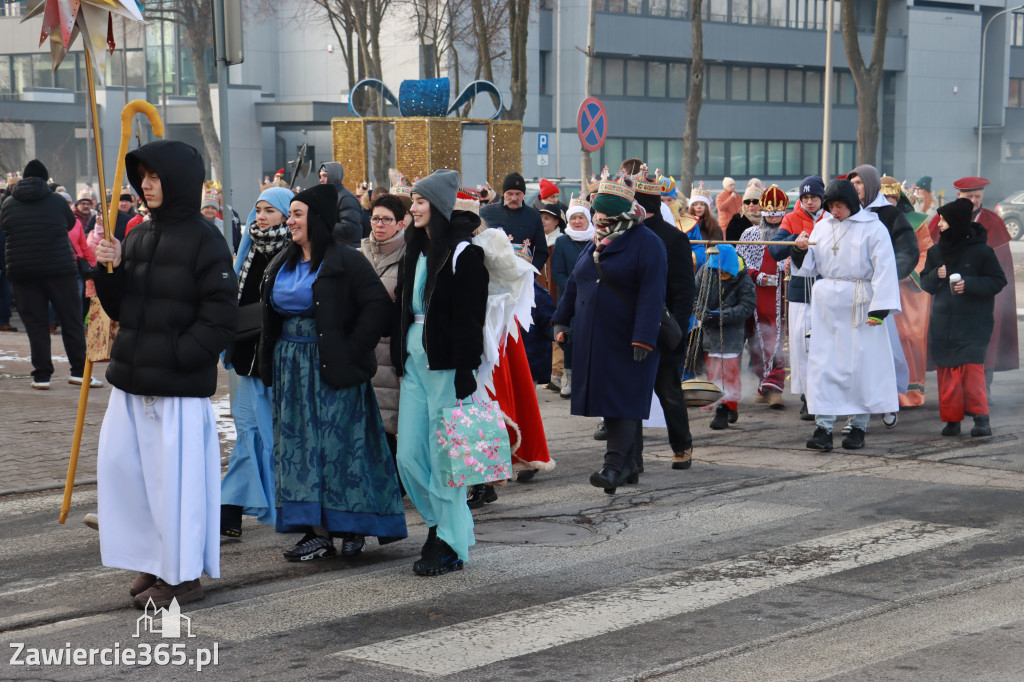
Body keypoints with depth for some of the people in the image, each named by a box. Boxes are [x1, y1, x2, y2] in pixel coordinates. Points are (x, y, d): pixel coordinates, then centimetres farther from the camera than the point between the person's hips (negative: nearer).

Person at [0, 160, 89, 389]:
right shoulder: (56, 201, -2)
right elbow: (71, 224, 13)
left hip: (21, 272, 2)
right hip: (59, 269, -2)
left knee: (35, 324, 5)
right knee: (72, 321, 5)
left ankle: (41, 375, 3)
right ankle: (78, 371, 5)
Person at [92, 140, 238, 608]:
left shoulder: (203, 239, -8)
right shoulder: (139, 237, 12)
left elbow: (221, 313, -14)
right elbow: (119, 309, 16)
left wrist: (179, 355, -18)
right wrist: (110, 270, -1)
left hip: (179, 385, -7)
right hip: (132, 379, 8)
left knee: (176, 476, -2)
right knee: (119, 466, 10)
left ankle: (183, 575, 11)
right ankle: (154, 561, 24)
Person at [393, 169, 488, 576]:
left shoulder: (463, 253, -10)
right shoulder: (416, 252, 15)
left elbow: (470, 317, -14)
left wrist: (465, 372, -18)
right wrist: (399, 359, 16)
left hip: (446, 362, -8)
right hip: (414, 358, 8)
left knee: (444, 457, -3)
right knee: (408, 455, 6)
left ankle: (451, 545, 7)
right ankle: (443, 524, 23)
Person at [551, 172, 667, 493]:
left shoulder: (646, 243, -9)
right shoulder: (596, 244, 15)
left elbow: (652, 295, -16)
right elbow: (574, 283, 23)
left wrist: (643, 338, -23)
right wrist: (562, 320, 16)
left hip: (628, 343, -7)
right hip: (594, 339, 8)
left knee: (623, 400, -11)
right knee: (608, 398, 8)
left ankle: (615, 465, -16)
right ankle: (632, 464, 17)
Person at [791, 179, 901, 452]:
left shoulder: (873, 228, -4)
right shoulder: (822, 227, 11)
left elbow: (884, 269, -8)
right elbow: (811, 267, 18)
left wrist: (879, 308, -15)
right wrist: (801, 250, -3)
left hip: (859, 305, -4)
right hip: (827, 304, 4)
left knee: (861, 363, 1)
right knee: (823, 363, -1)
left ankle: (859, 427, 10)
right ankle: (823, 427, -1)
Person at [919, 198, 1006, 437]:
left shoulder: (981, 252, -7)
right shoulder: (935, 252, 9)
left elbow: (999, 281, -4)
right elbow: (924, 284, 13)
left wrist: (969, 284, -16)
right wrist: (936, 275, -9)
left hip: (973, 324, -5)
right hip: (942, 324, 5)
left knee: (972, 368, -14)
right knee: (946, 369, 4)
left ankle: (981, 418, -12)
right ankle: (952, 419, 11)